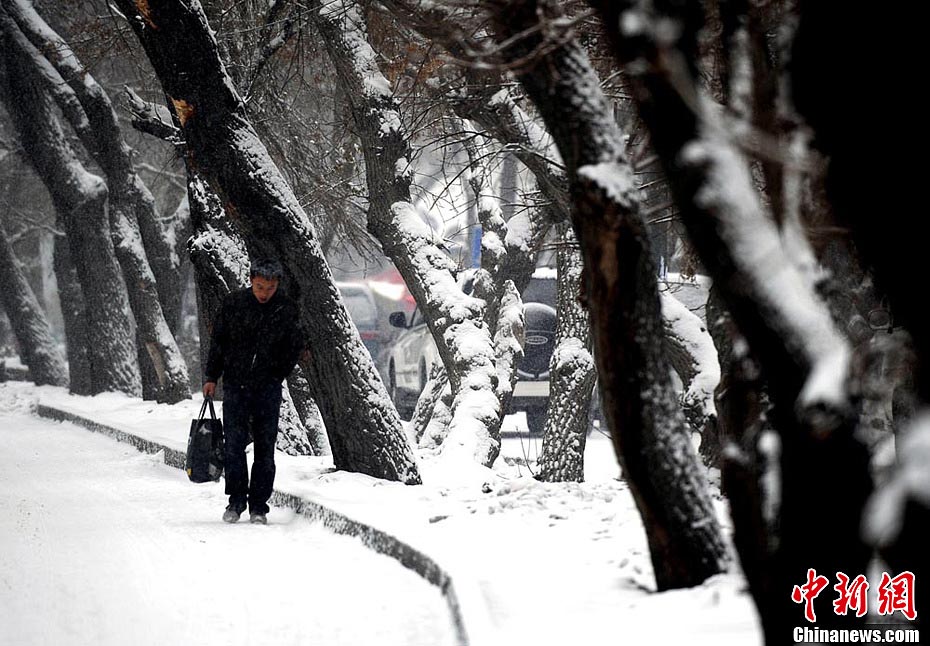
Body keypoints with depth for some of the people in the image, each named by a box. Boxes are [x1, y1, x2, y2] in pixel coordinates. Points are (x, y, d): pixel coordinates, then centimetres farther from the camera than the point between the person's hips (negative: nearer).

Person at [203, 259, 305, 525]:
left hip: (267, 387, 0)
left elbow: (294, 347, 9)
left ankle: (259, 506, 6)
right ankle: (236, 502, 8)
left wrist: (277, 375, 2)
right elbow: (218, 340, 6)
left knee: (265, 448, 1)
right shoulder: (233, 303, -2)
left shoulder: (287, 310, -2)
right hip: (235, 384, 0)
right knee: (234, 443, -2)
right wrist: (211, 376, 4)